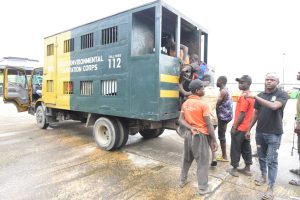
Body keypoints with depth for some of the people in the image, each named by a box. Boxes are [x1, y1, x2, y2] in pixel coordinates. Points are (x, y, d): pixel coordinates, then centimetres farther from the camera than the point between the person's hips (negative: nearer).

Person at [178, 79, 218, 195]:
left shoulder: (185, 103, 4)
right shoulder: (203, 105, -15)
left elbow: (181, 120, -1)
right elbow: (209, 124, -14)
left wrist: (190, 128, -12)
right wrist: (214, 140, -8)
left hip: (188, 134, 6)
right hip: (200, 135, -6)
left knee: (186, 159, 20)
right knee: (202, 162, 7)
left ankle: (182, 180, 34)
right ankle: (203, 188, 18)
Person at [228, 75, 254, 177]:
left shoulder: (244, 96, -20)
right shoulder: (250, 95, 10)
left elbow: (242, 114, -22)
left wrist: (234, 127, -16)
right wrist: (248, 128, 19)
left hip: (239, 128, -9)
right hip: (247, 127, 9)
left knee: (235, 149, 4)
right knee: (246, 148, 16)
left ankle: (234, 169, 14)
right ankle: (247, 168, 27)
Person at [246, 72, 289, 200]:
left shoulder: (282, 94, -8)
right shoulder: (260, 95, 6)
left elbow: (274, 106, -28)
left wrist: (255, 97, -29)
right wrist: (249, 129, 11)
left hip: (274, 134, -4)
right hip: (260, 132, 5)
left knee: (272, 161, 1)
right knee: (261, 157, 17)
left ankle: (270, 188, 10)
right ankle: (263, 176, 37)